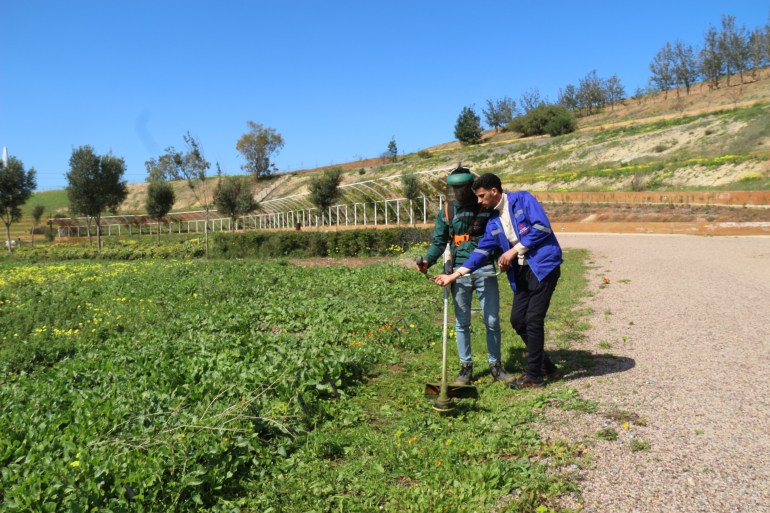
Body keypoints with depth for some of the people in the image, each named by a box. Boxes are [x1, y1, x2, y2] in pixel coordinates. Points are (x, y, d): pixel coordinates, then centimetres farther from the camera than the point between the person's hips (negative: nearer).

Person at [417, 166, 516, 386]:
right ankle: (465, 366, 19)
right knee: (461, 322, 7)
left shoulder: (487, 207, 3)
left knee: (492, 321, 4)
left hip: (485, 270, -1)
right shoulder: (446, 211, 7)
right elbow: (439, 242, 6)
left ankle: (495, 365, 19)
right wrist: (428, 261, -12)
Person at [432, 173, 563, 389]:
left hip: (543, 266, -7)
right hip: (522, 272, 8)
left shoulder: (522, 199, -5)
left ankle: (533, 376, 7)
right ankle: (547, 367, 24)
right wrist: (454, 275, 5)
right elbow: (482, 251, 10)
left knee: (533, 320, -7)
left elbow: (542, 227, -15)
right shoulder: (494, 222, 13)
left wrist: (514, 250, -12)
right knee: (518, 319, 6)